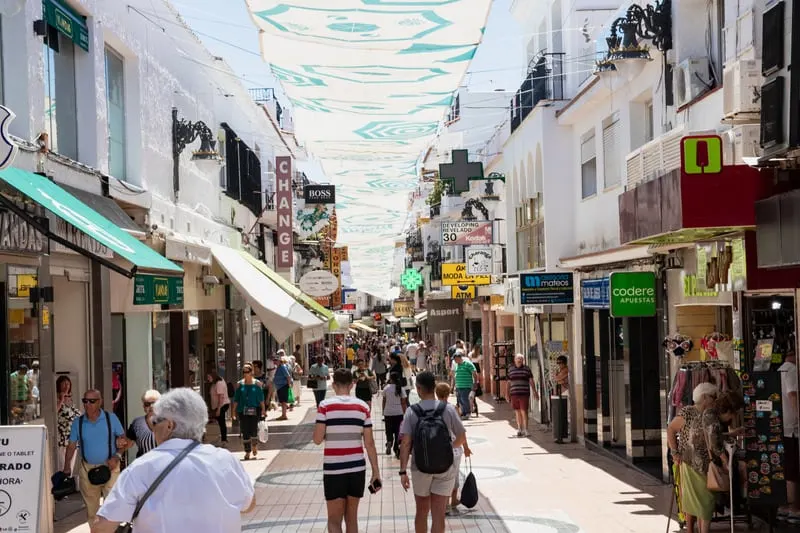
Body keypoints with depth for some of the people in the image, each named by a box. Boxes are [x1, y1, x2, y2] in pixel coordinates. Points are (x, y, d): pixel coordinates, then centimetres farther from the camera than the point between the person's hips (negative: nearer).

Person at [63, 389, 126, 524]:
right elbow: (71, 446, 6)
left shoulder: (111, 418, -3)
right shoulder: (78, 422, 2)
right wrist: (67, 468, -3)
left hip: (109, 467, -2)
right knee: (91, 507, 11)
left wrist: (117, 457, -12)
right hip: (87, 468, 3)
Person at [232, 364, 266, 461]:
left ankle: (254, 445, 24)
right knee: (245, 431, 1)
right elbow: (236, 399, 9)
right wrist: (234, 410, 5)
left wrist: (263, 409, -3)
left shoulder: (257, 384, 1)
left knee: (253, 429, -7)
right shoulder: (240, 384, 6)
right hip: (243, 410, 2)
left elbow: (261, 398, 1)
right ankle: (247, 451, 11)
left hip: (254, 410, -2)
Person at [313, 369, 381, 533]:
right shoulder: (362, 407, 1)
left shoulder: (325, 406, -6)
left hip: (333, 470, -3)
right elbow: (369, 443, 0)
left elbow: (317, 439, -9)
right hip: (357, 469, 3)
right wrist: (376, 472, 5)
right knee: (351, 518, 16)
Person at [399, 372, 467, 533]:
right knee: (438, 515, 0)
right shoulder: (448, 409, -5)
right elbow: (462, 438, 0)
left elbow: (405, 443, -13)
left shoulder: (412, 412, -7)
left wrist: (403, 471, -10)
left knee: (422, 511, 18)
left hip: (420, 468, 0)